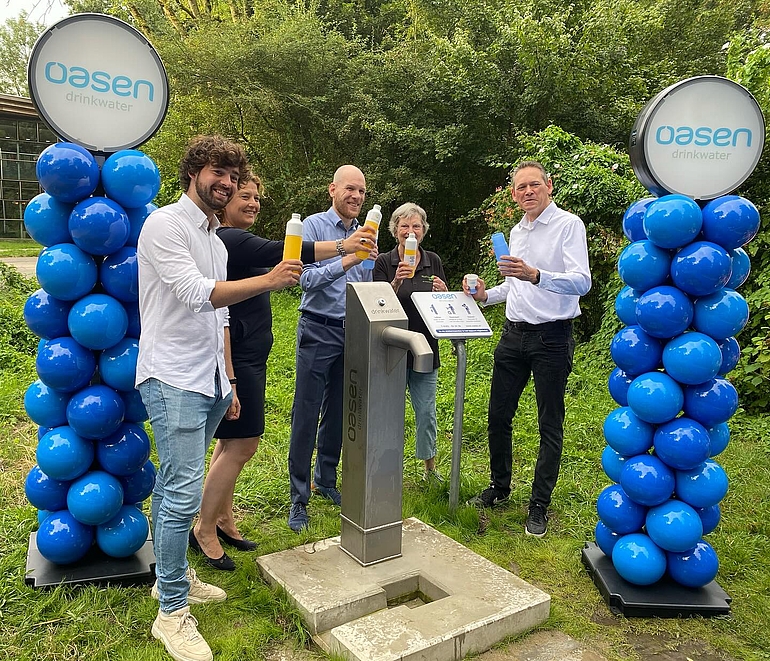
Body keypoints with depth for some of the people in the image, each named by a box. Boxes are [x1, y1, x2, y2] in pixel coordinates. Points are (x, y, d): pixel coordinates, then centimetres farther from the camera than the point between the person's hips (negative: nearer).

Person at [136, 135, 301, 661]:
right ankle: (173, 612, 5)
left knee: (173, 485, 17)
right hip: (173, 380, -8)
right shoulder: (165, 225, -8)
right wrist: (267, 282, -31)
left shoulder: (216, 239, 18)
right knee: (183, 494, -8)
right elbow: (196, 293, -22)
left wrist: (229, 383, 18)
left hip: (207, 382, 8)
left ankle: (171, 576, 30)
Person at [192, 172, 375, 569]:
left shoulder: (235, 241, 16)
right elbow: (278, 253, -29)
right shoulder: (227, 240, -17)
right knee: (242, 444, -5)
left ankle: (223, 520, 29)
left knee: (231, 442, 16)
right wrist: (340, 247, -32)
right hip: (236, 361, -11)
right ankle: (205, 530, 11)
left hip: (246, 359, 11)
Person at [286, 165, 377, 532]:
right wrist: (345, 261, -26)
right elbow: (306, 279, -17)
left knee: (338, 413, 14)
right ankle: (299, 498, 7)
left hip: (353, 332, 6)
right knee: (306, 415, -2)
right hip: (319, 331, -5)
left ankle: (326, 481, 30)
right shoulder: (313, 226, -5)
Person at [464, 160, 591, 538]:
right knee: (498, 416, 12)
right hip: (514, 334, 7)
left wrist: (535, 275, -35)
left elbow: (582, 282, -21)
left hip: (551, 337, -7)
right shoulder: (516, 232, 15)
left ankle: (540, 504, 17)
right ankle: (499, 486, 31)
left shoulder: (568, 225, -8)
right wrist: (486, 295, 8)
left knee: (550, 425, 4)